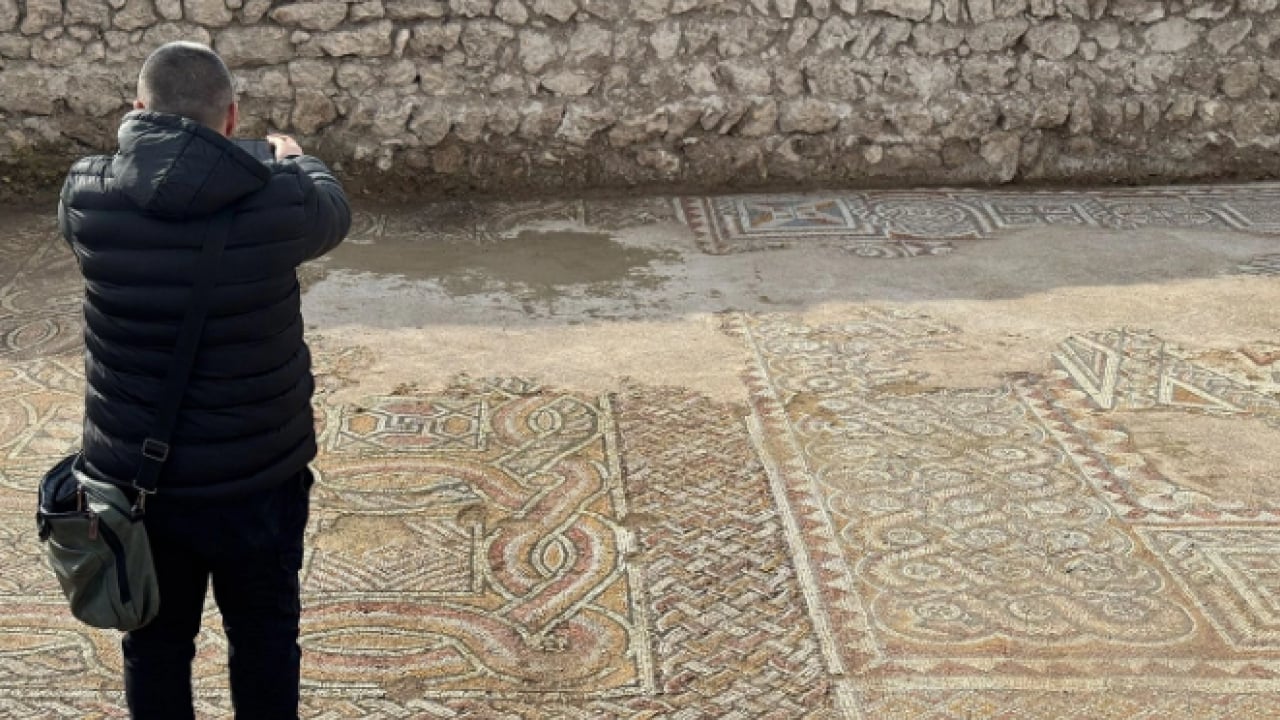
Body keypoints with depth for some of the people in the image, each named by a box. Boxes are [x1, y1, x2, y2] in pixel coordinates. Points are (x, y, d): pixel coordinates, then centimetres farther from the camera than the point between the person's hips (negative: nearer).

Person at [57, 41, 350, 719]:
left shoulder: (86, 195, -13)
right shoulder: (279, 201, -17)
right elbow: (333, 210, 7)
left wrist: (138, 144, 30)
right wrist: (295, 159, 27)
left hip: (132, 478, 2)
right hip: (257, 479, -1)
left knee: (155, 643, 21)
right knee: (264, 639, 20)